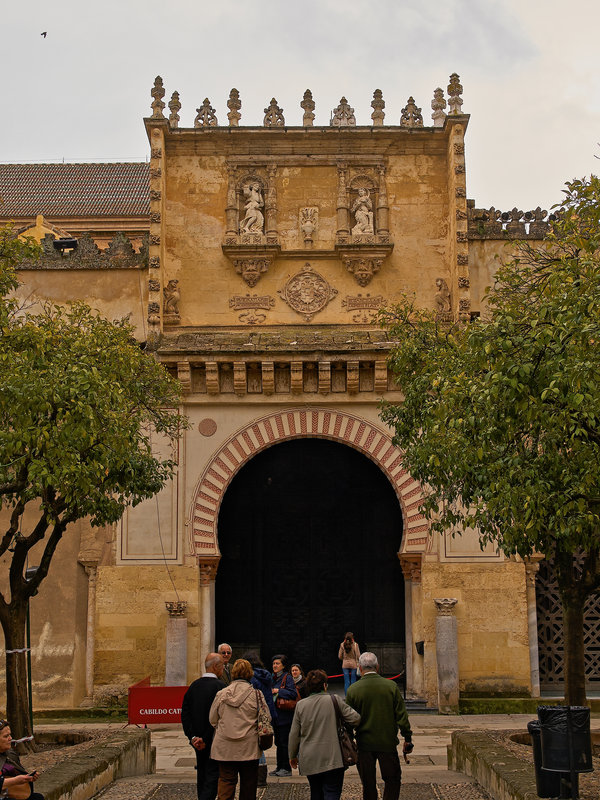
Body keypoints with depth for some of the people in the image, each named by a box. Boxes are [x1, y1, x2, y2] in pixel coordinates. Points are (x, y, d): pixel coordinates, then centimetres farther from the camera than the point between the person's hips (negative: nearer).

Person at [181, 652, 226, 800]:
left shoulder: (193, 686, 5)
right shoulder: (219, 686, -15)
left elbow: (185, 714, 1)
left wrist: (192, 736, -2)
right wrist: (205, 740, -12)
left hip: (198, 742, 7)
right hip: (213, 742, -7)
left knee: (202, 775, 18)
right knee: (213, 776, -3)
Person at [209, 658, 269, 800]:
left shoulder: (221, 694, 0)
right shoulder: (256, 694, -7)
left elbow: (212, 719, 8)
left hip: (225, 747, 1)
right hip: (249, 748, -1)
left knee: (226, 782, 3)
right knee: (248, 784, 10)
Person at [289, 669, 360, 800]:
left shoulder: (301, 705, 3)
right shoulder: (333, 700, -5)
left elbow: (294, 734, 6)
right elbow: (355, 718, -6)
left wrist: (292, 756, 18)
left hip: (309, 760, 4)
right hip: (332, 758, -3)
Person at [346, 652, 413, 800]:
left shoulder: (353, 690, -7)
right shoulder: (391, 686, -6)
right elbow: (402, 716, -4)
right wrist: (408, 739, 6)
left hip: (364, 744, 0)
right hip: (387, 743, 0)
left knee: (368, 784, 11)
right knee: (392, 780, 12)